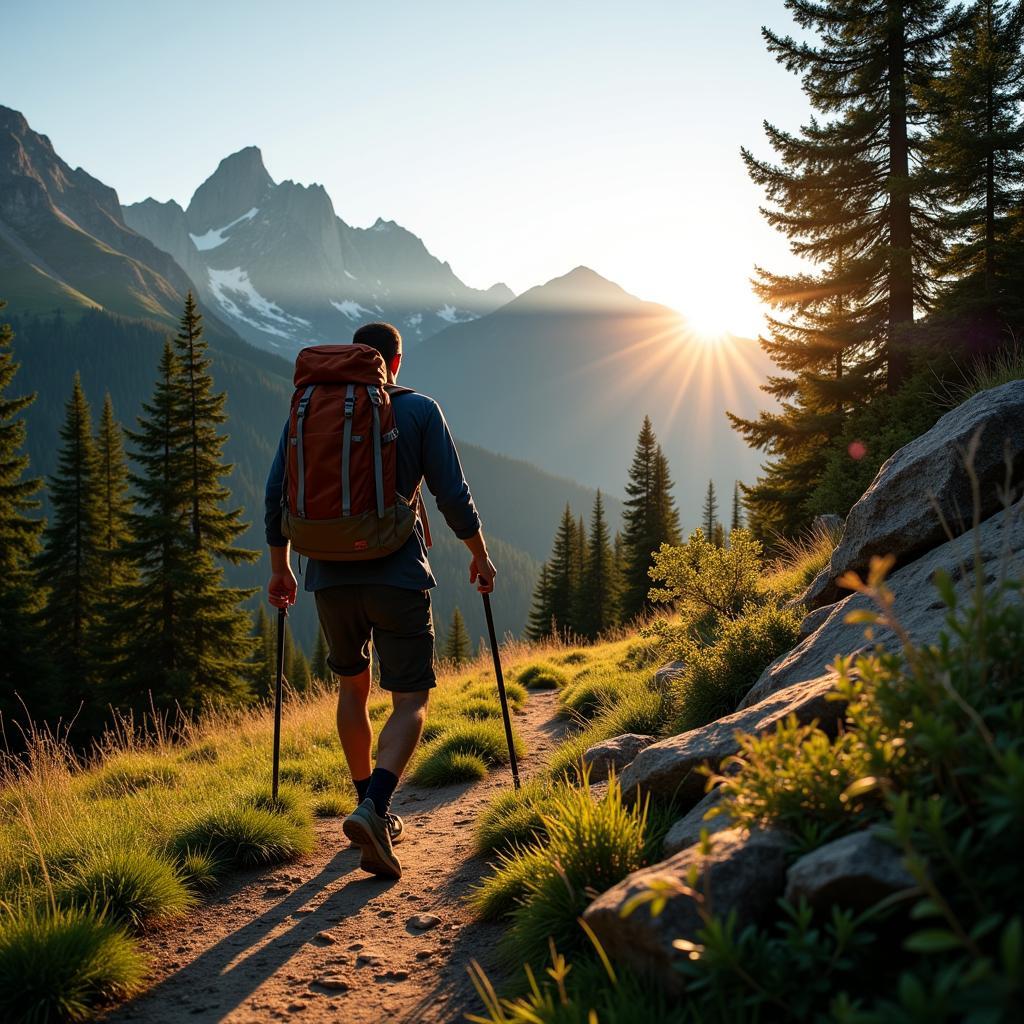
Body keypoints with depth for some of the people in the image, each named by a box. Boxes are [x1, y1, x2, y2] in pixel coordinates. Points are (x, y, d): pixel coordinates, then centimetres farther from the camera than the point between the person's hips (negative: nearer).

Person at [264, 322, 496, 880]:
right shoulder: (419, 410, 1)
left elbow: (277, 494, 6)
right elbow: (453, 495, -2)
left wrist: (279, 567, 17)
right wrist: (480, 556, 12)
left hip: (331, 576, 3)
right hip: (399, 574, -3)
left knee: (352, 686, 22)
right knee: (410, 701, 2)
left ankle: (371, 808, 27)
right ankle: (374, 807, -21)